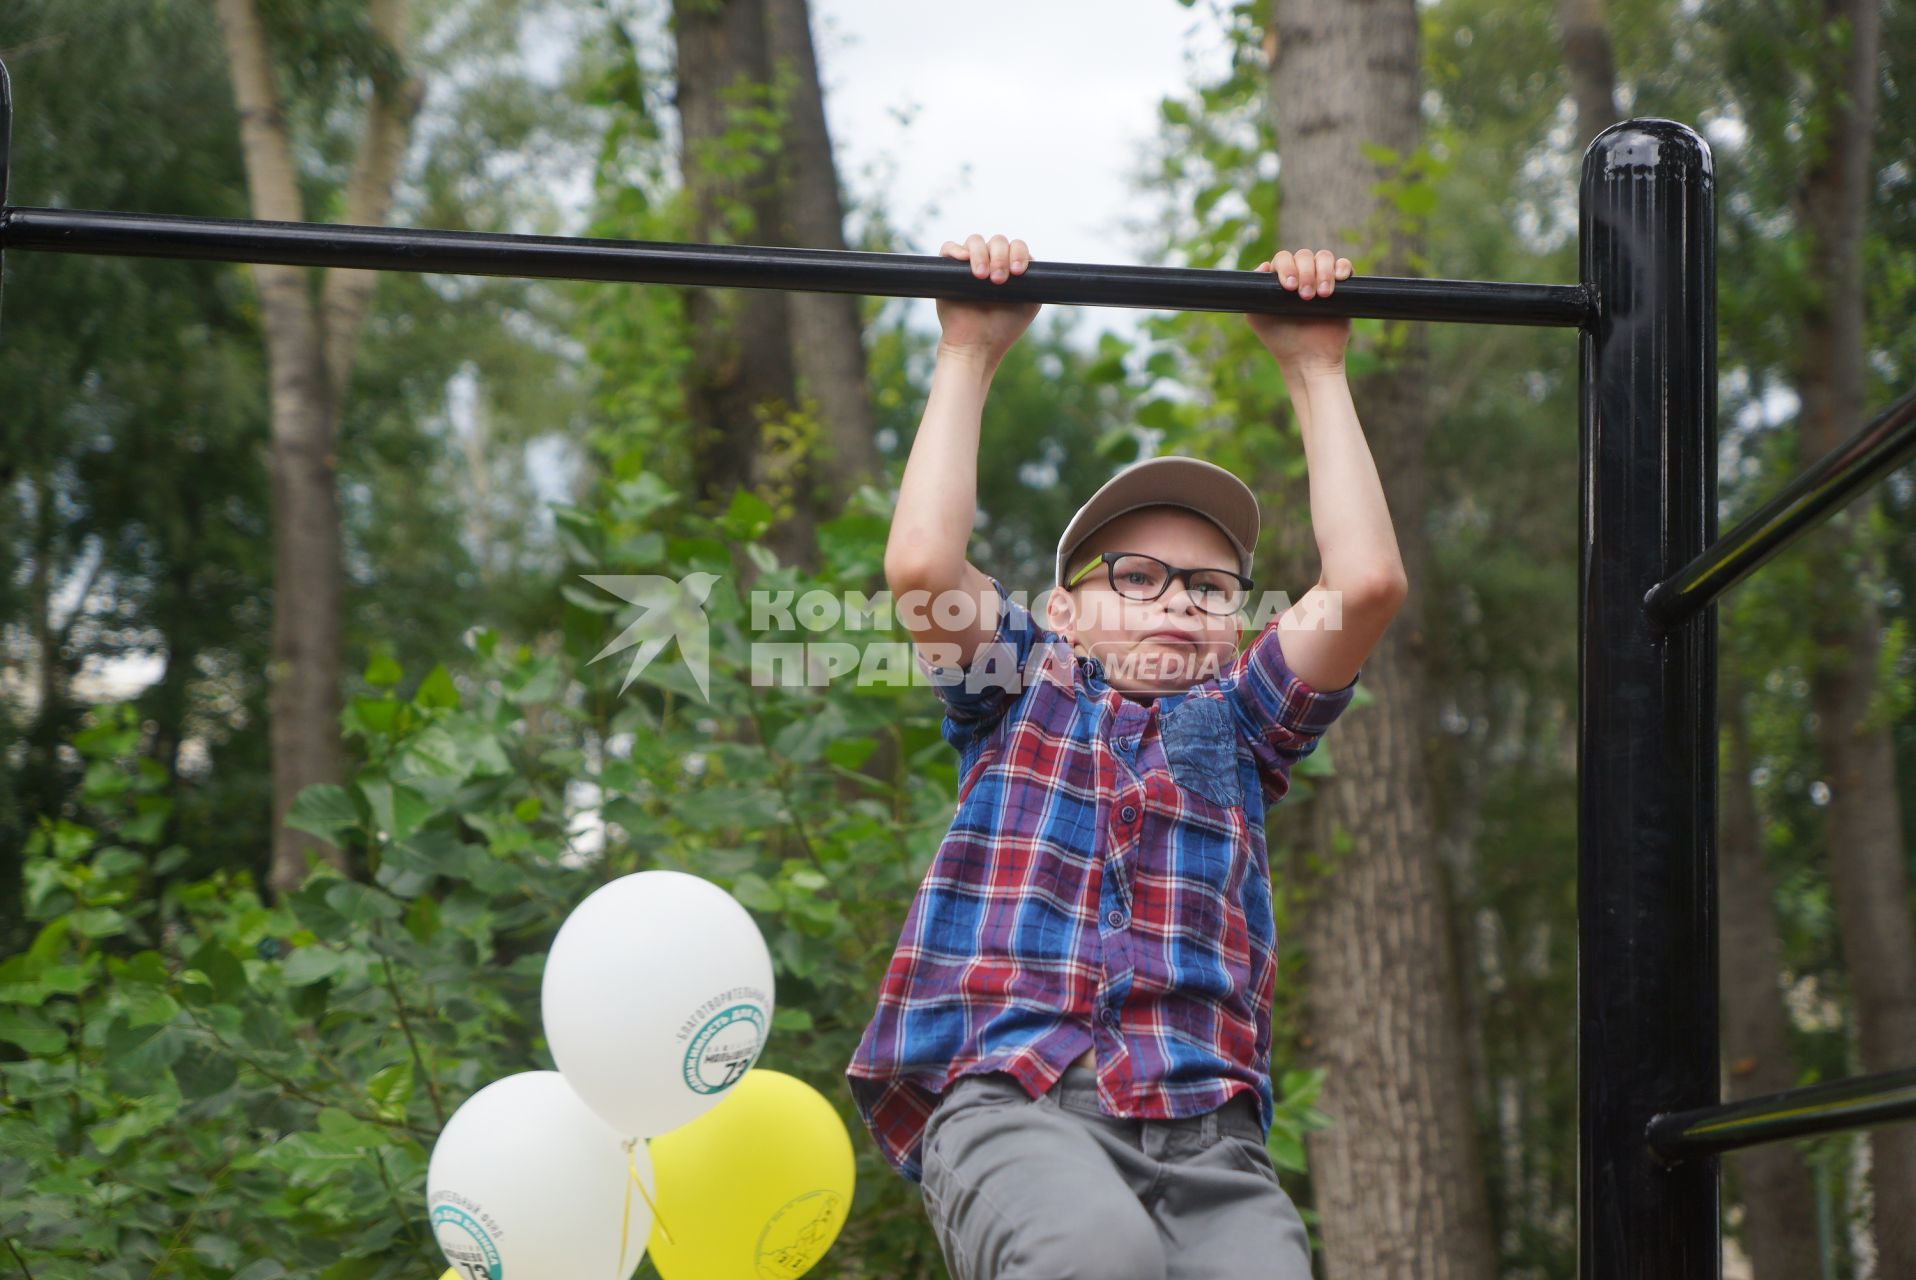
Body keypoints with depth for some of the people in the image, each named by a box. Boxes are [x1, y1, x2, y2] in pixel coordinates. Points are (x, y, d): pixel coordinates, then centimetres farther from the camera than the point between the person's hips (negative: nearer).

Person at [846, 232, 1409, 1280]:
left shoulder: (1237, 721, 28)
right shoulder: (1024, 692, 25)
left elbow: (1368, 581, 14)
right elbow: (919, 566, 6)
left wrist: (1315, 369, 19)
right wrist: (969, 355, 13)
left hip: (1203, 1125, 3)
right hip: (1006, 1093, -2)